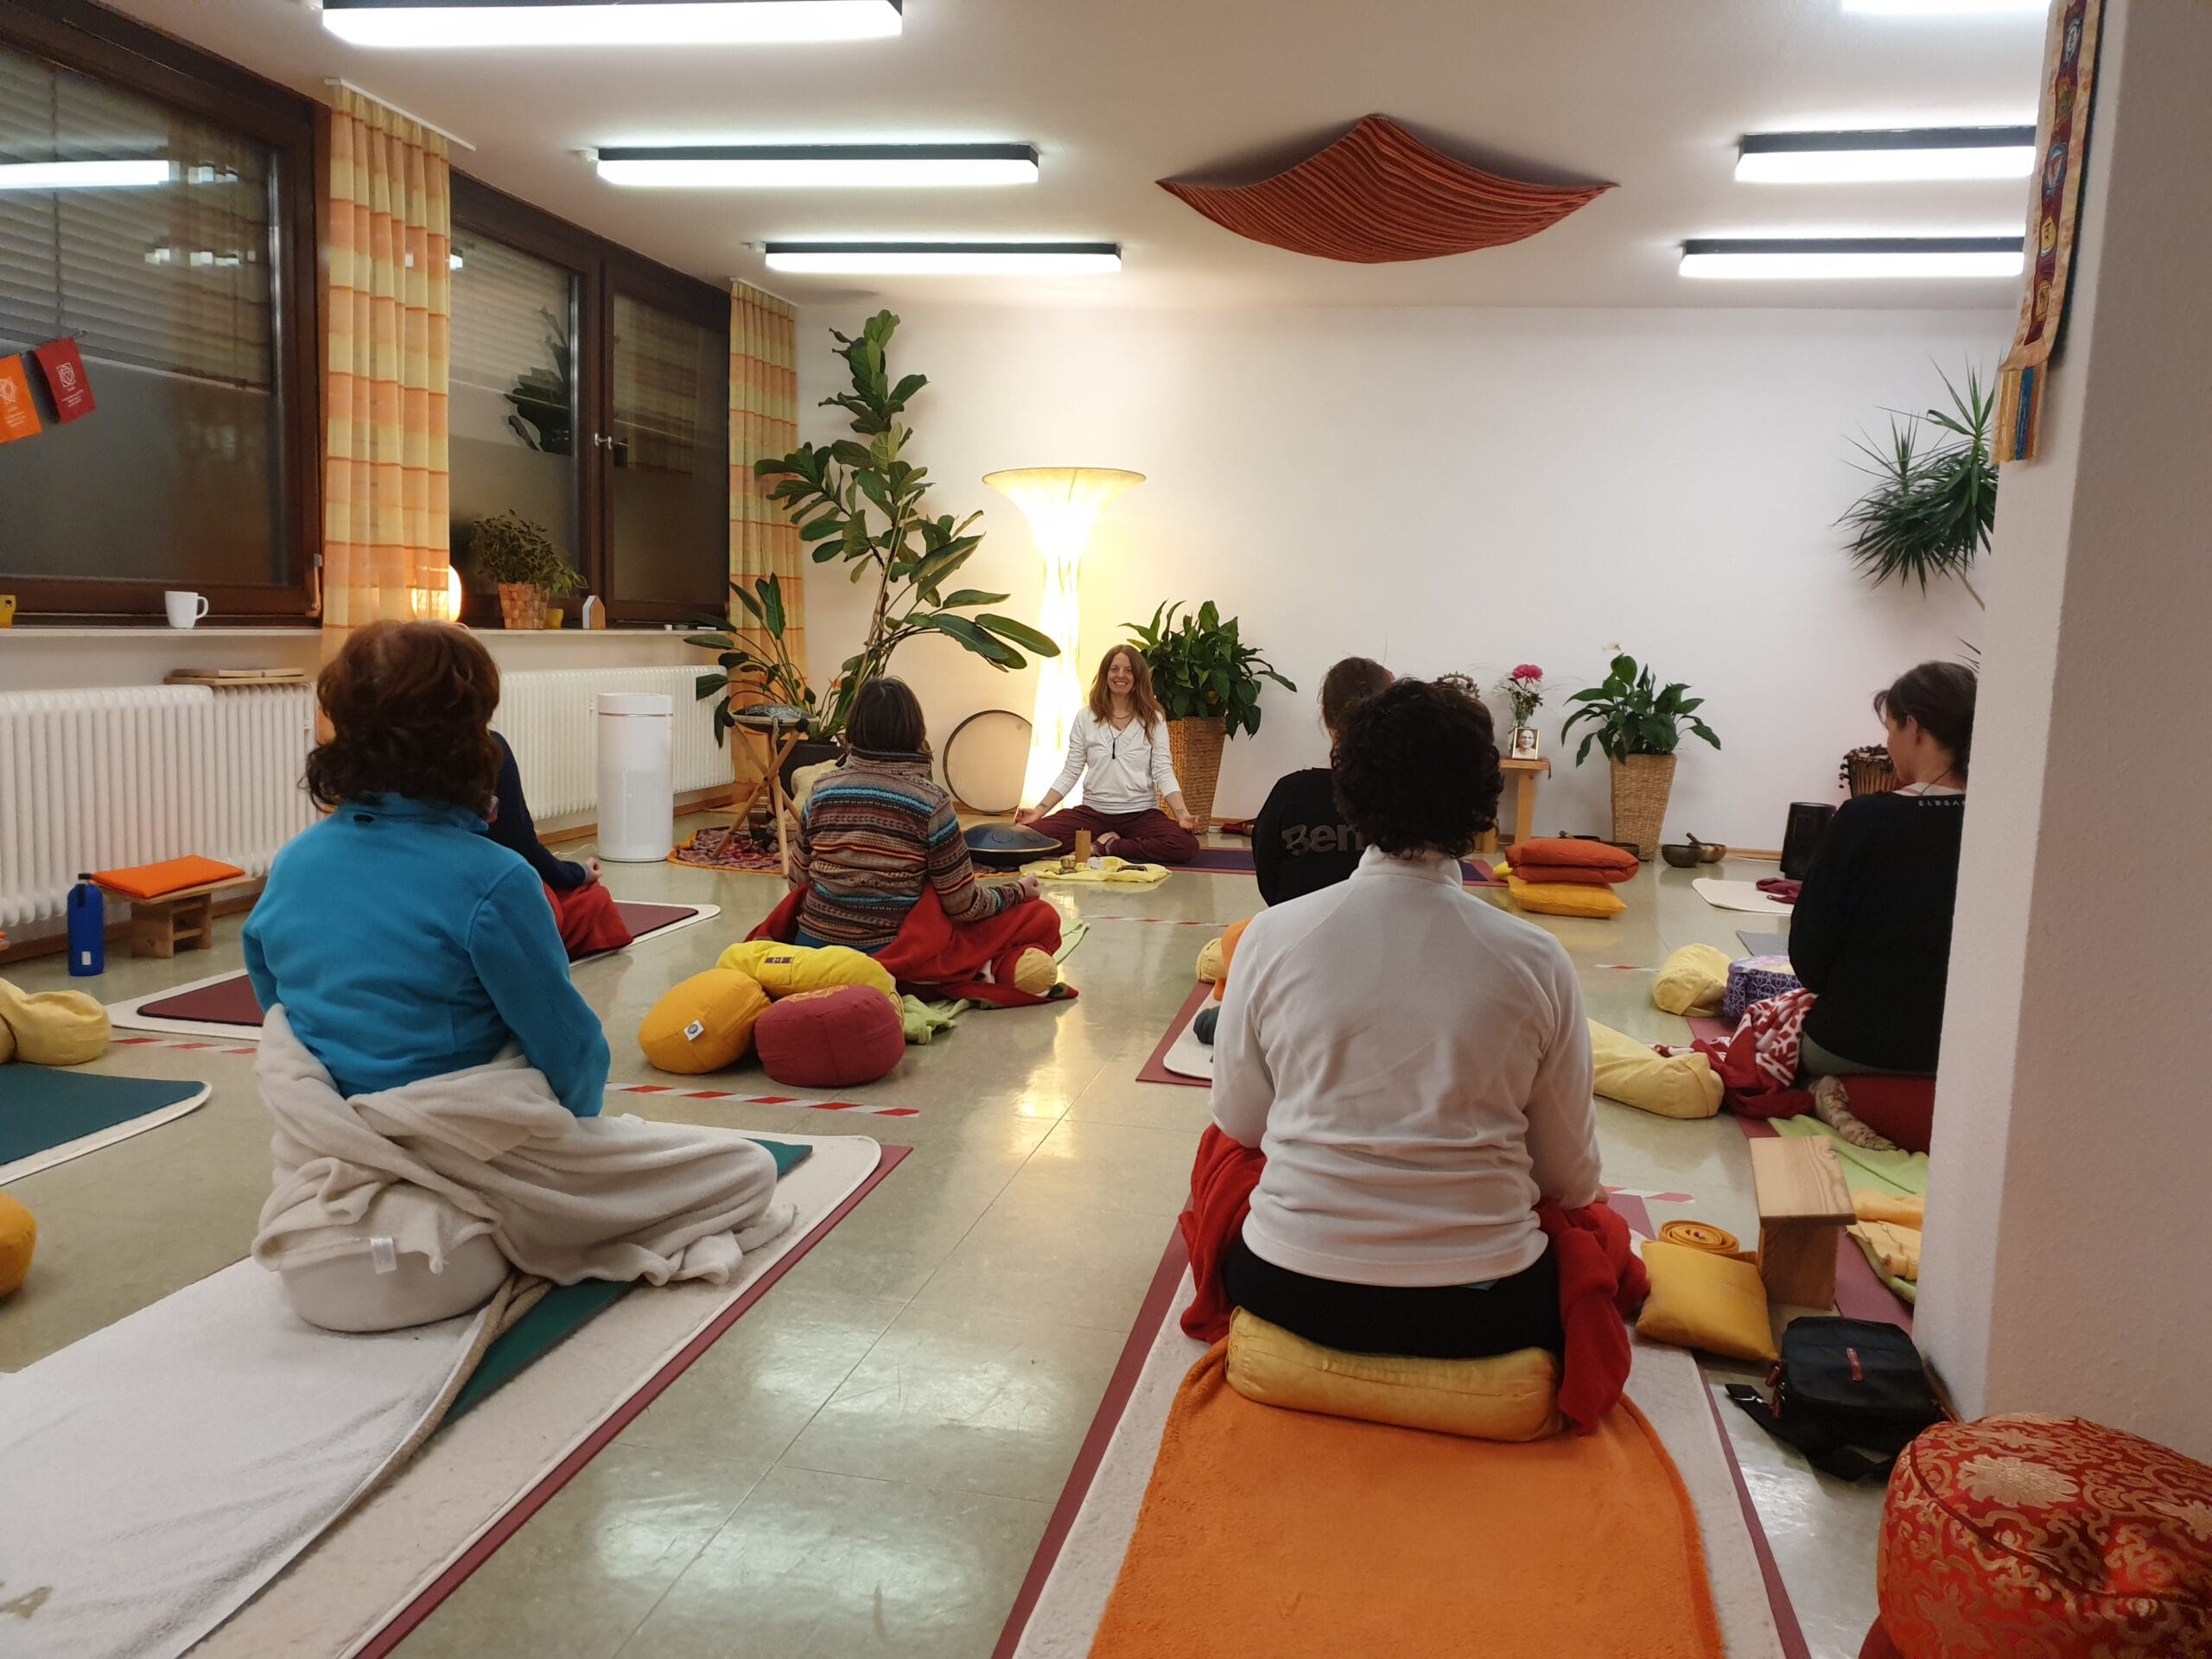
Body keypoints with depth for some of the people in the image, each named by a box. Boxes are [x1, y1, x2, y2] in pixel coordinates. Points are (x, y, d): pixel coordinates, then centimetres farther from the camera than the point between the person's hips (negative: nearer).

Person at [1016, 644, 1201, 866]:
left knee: (1186, 846, -32)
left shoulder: (1153, 719, 2)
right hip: (1093, 812, 1)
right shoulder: (1085, 717, 6)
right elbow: (1070, 772, 5)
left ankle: (1102, 847, -14)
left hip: (1141, 814, 0)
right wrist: (1040, 810, -7)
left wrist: (1182, 813, -21)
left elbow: (1163, 771, -4)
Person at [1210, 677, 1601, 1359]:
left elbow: (1238, 1121, 3)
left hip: (1292, 1293, 0)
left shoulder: (1273, 936, -9)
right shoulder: (1537, 962, -10)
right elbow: (1571, 1179, -1)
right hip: (1478, 1311, 1)